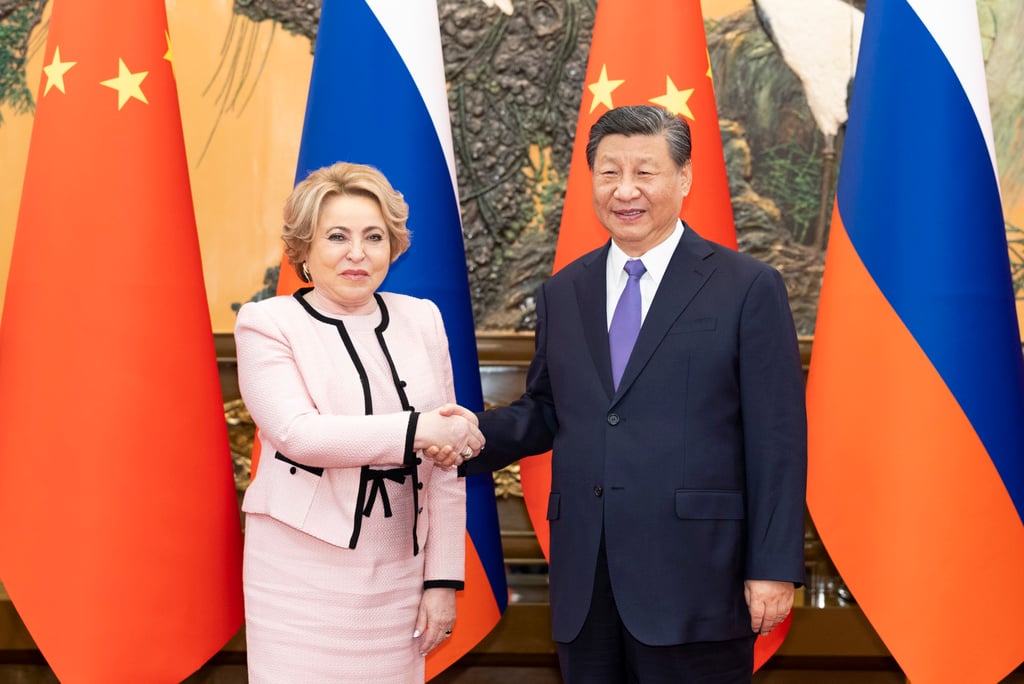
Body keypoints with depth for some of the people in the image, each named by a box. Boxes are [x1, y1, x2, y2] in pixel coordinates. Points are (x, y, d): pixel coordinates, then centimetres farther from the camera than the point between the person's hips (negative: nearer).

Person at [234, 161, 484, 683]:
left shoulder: (421, 319, 8)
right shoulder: (267, 323, -2)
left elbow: (446, 462, 8)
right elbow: (299, 433, -17)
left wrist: (443, 579, 5)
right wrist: (417, 429, -22)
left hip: (398, 577, 3)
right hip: (303, 577, -3)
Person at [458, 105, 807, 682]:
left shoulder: (749, 287, -2)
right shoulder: (563, 293, 13)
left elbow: (777, 439, -5)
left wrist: (775, 568, -9)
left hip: (694, 577, -4)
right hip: (585, 586, 5)